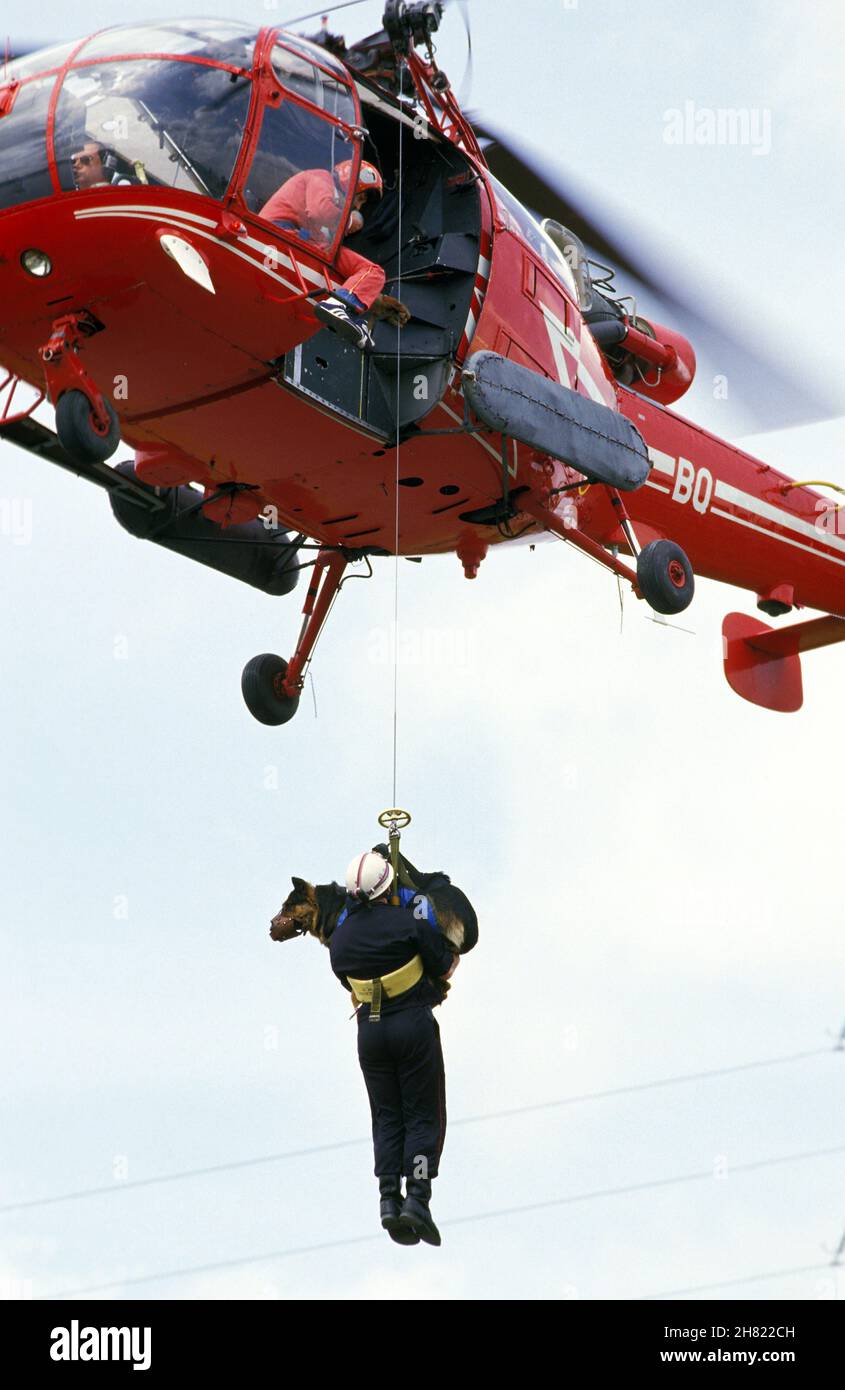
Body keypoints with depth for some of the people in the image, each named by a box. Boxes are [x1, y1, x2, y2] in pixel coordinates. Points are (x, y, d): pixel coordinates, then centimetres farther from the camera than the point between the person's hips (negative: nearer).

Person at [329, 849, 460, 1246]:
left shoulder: (339, 937, 4)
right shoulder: (409, 923, -12)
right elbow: (447, 966, -4)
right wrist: (452, 950, 19)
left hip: (370, 1030, 4)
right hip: (414, 1024, -4)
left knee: (387, 1117, 12)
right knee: (423, 1116, 1)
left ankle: (389, 1198, -1)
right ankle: (417, 1200, -10)